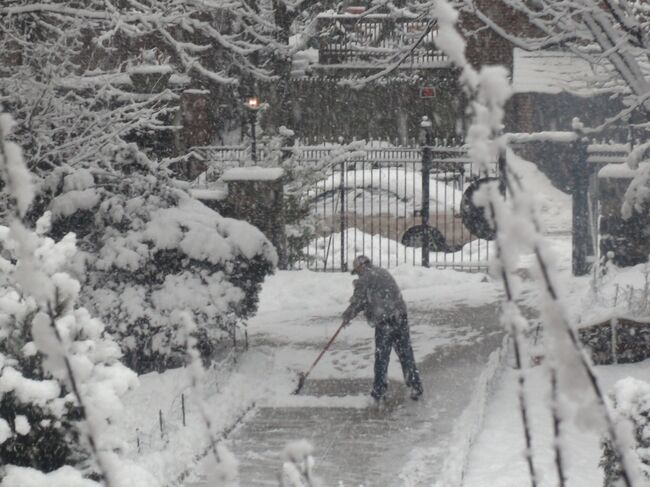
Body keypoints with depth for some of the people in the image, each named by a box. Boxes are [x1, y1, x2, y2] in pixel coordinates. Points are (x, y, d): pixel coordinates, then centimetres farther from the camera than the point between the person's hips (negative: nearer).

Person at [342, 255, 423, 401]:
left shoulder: (364, 280, -4)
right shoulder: (383, 273, 18)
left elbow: (358, 303, -1)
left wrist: (347, 316, 14)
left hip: (384, 322, -6)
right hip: (401, 317, 6)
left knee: (382, 357, 5)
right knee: (406, 354, 10)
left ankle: (378, 391, 13)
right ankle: (416, 388, 11)